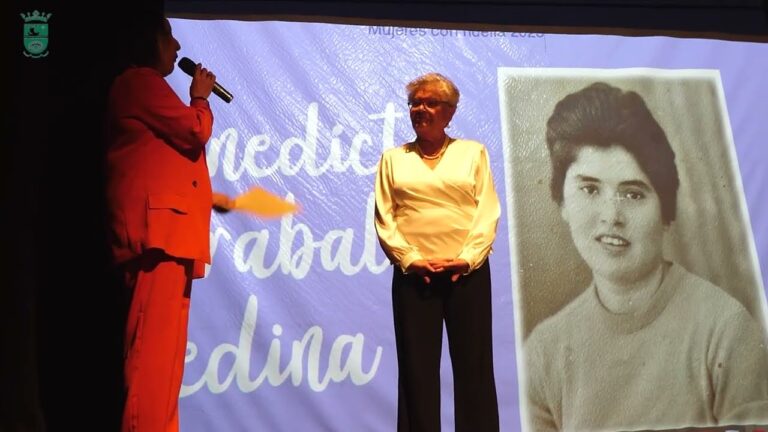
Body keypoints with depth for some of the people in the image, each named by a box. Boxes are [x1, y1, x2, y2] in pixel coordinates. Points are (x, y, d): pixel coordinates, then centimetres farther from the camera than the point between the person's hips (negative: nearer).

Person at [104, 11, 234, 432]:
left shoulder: (147, 87, 28)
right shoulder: (140, 81, -3)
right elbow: (195, 131, -10)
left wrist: (210, 196, 23)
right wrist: (201, 97, 9)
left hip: (166, 226, 10)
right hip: (157, 226, -10)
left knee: (162, 344, 9)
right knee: (154, 343, -12)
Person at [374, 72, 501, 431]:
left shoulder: (473, 152, 11)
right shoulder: (393, 159, 12)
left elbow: (488, 212, 2)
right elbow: (384, 218, 3)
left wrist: (467, 258, -11)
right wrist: (410, 259, -9)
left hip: (468, 273, 0)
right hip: (413, 276, 1)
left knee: (474, 365, 3)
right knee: (417, 367, 4)